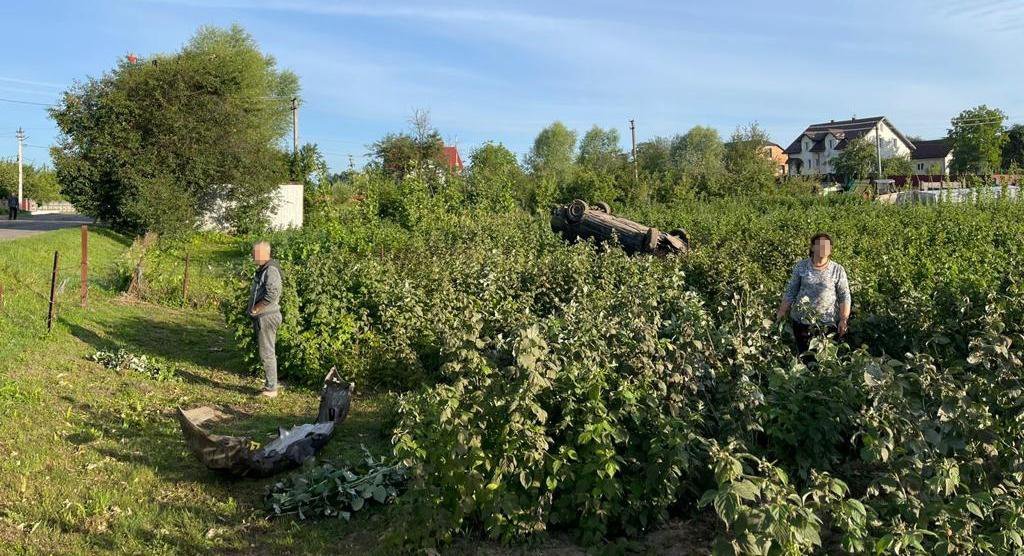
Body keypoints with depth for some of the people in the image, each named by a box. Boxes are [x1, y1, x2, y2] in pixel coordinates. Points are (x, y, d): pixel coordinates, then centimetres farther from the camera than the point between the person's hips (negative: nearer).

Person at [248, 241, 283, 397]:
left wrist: (255, 309, -17)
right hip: (261, 317, 10)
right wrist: (253, 309, 12)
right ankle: (270, 385, 25)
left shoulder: (271, 270, -17)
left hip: (267, 317, -10)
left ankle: (271, 389, 3)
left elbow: (272, 295, -27)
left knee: (267, 354, -4)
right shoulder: (262, 269, 15)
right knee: (266, 353, 16)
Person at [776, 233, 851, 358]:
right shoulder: (801, 266, 0)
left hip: (828, 323, -1)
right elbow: (790, 291, 5)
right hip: (801, 320, 1)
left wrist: (844, 320, -7)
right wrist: (782, 313, 3)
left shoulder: (838, 270, -3)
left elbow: (844, 297, -1)